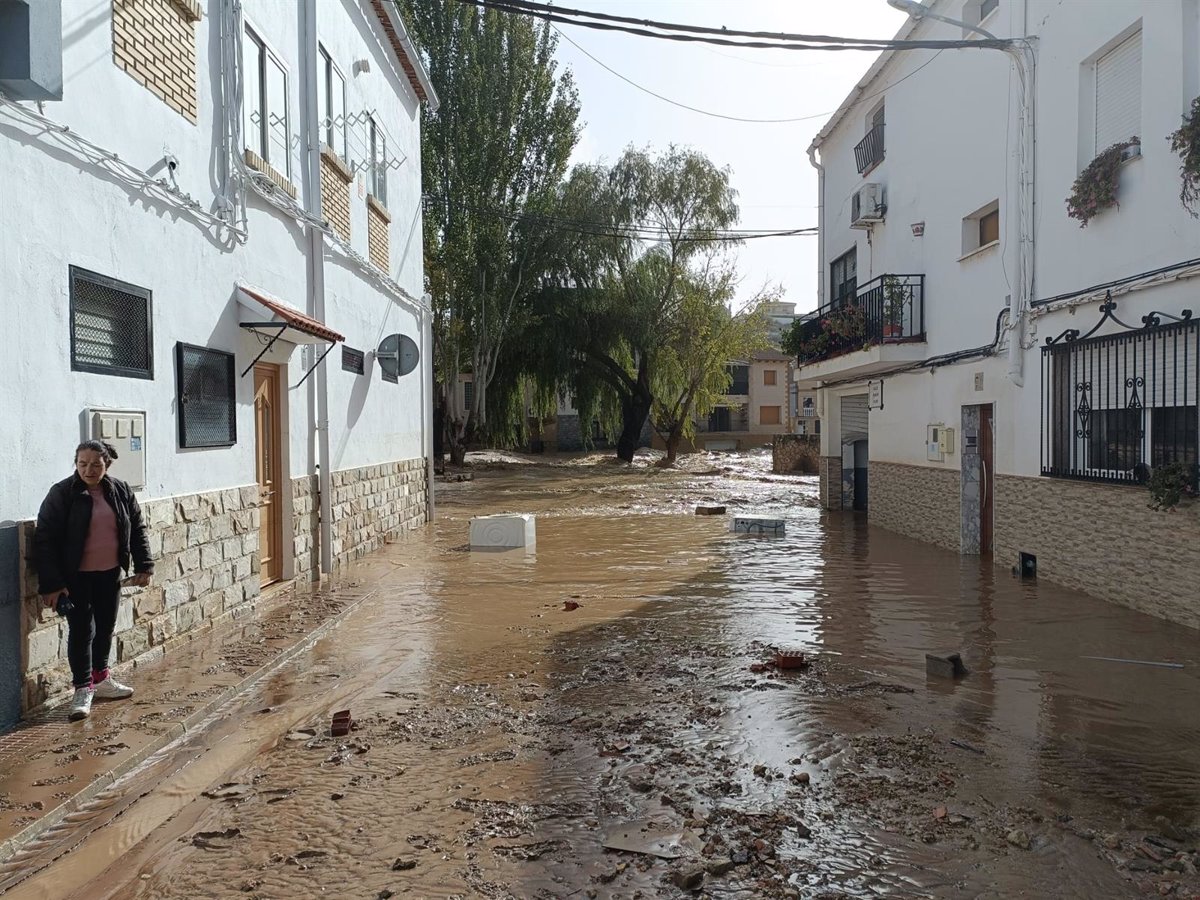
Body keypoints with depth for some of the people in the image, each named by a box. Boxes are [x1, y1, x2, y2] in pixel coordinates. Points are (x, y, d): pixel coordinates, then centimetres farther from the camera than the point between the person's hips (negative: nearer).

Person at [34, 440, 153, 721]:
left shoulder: (121, 490, 0)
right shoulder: (62, 494, -13)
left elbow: (137, 529, 8)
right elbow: (45, 539, -13)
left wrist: (143, 565, 4)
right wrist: (51, 583, -17)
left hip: (110, 574, 5)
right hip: (76, 577, -5)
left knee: (106, 627, 15)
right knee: (81, 630, -1)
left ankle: (101, 678, 31)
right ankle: (83, 689, 10)